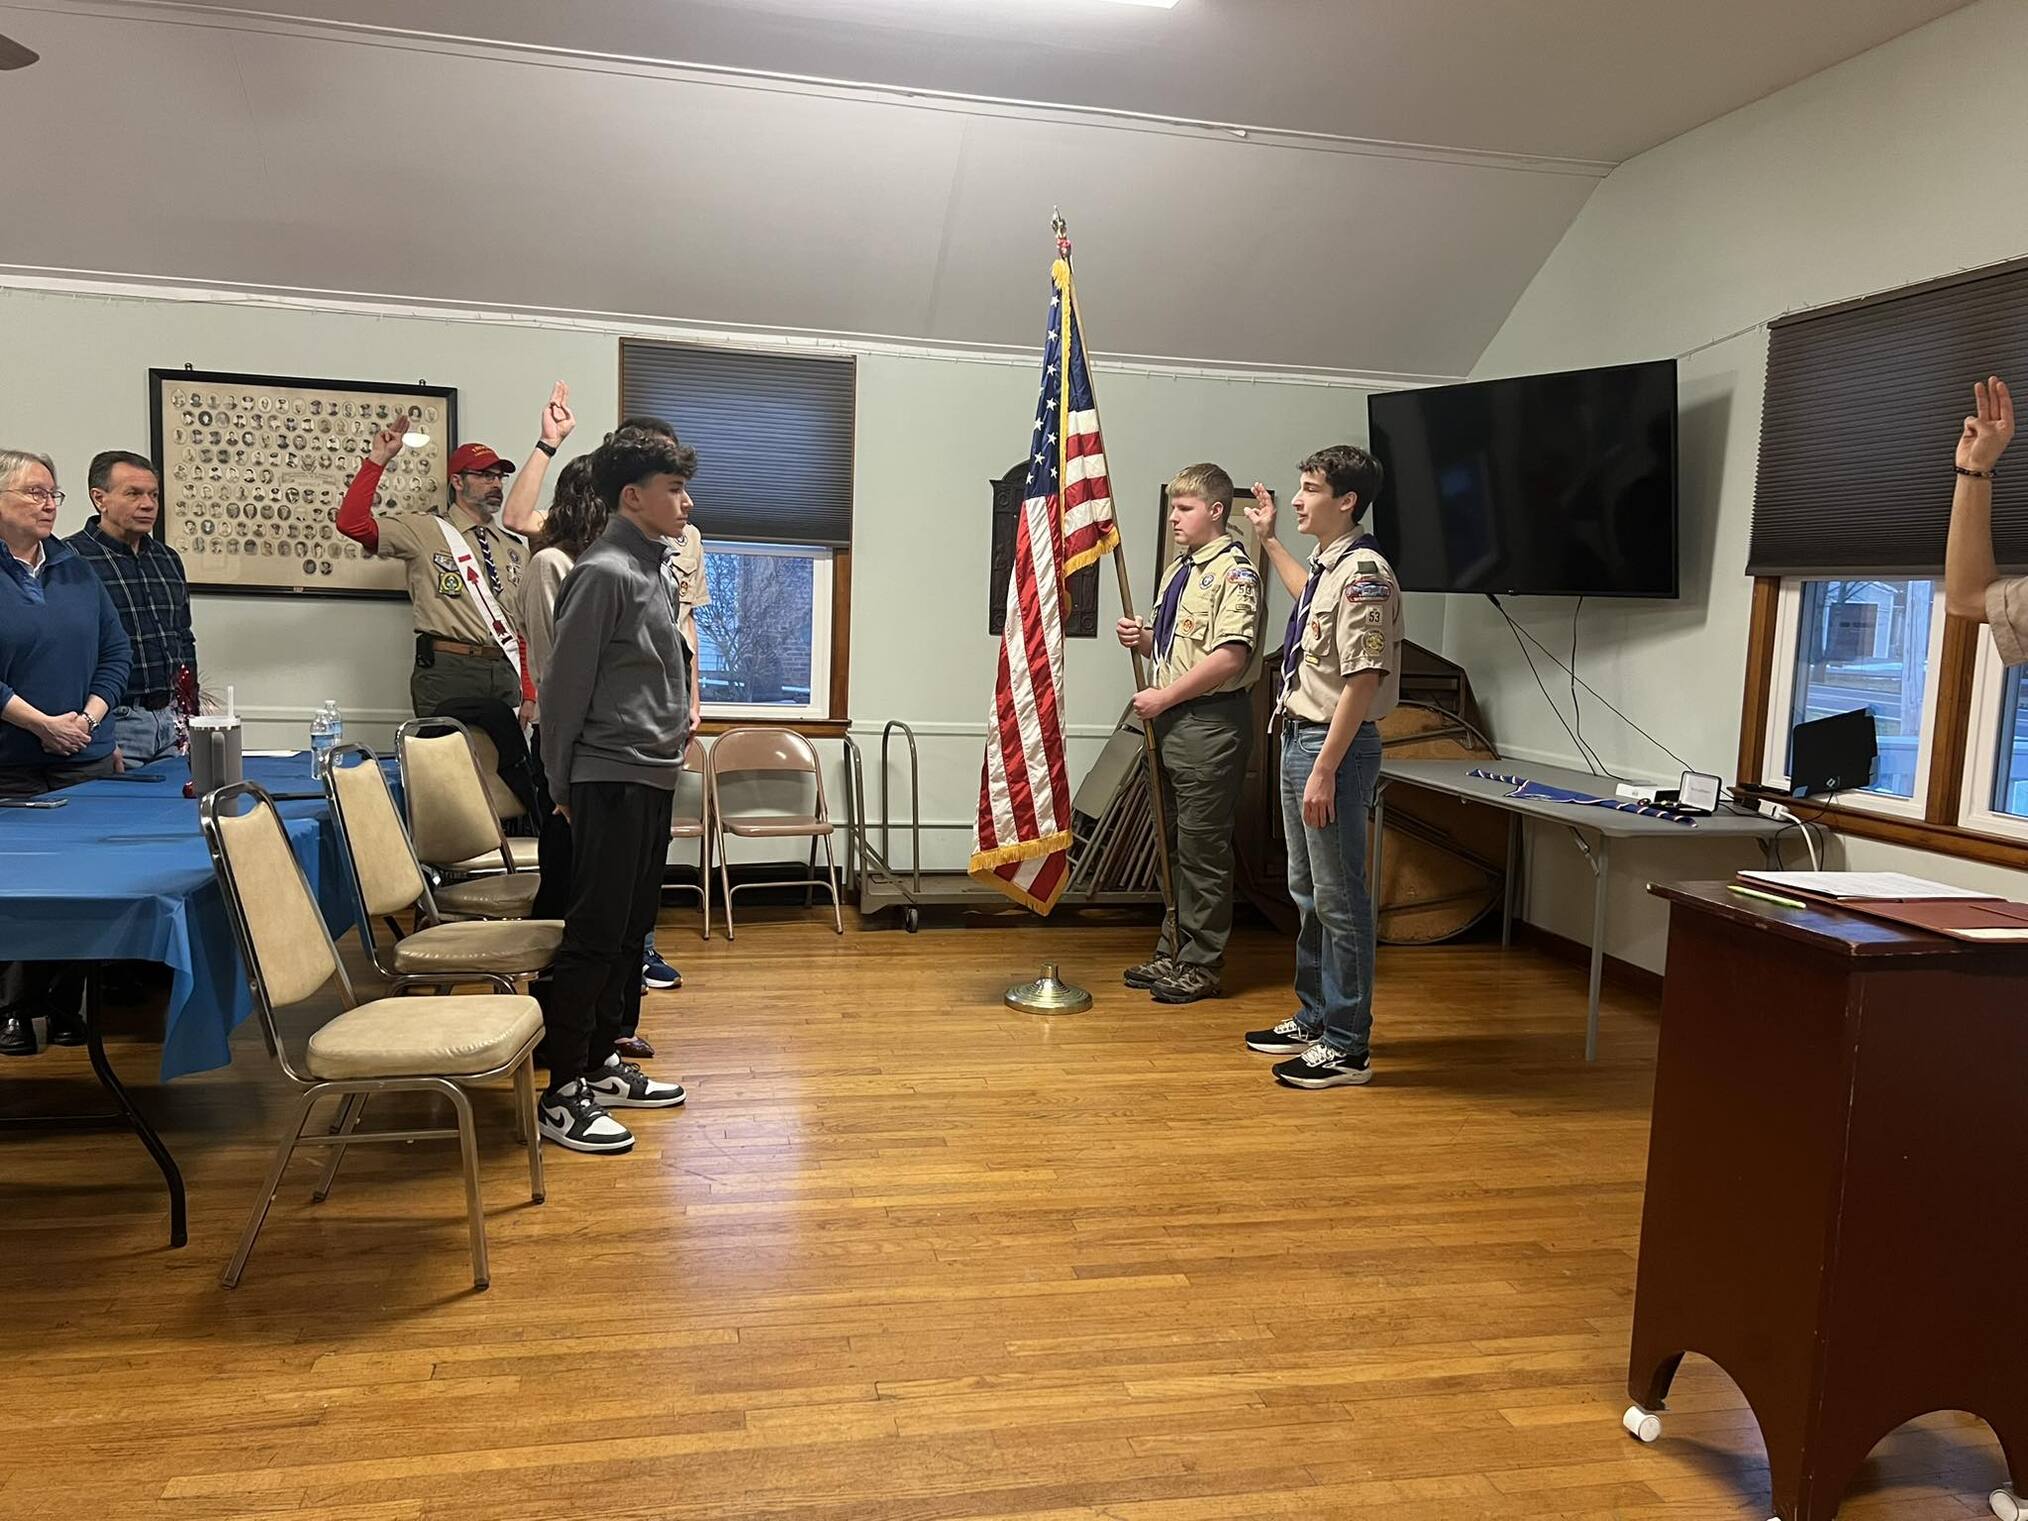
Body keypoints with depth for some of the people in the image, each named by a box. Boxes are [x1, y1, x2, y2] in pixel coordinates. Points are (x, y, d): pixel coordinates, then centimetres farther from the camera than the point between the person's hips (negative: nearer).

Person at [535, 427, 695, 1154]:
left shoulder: (656, 570, 14)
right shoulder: (603, 572, -14)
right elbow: (564, 685, -13)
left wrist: (676, 728, 16)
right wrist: (562, 784, -8)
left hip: (652, 775, 9)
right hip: (612, 778, -9)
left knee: (631, 928, 14)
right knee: (595, 933, -5)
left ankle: (602, 1064, 25)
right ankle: (562, 1094, 3)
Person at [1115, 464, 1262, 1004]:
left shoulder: (1233, 571, -12)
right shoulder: (1180, 570, 16)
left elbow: (1231, 656, -22)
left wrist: (1164, 697, -18)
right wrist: (1142, 639, 3)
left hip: (1211, 722, -9)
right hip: (1172, 719, 9)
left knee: (1203, 846, -2)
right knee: (1174, 842, 15)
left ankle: (1201, 965, 9)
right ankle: (1173, 952, 27)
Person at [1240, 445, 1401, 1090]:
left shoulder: (1364, 574, -18)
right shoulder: (1328, 567, 12)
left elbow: (1363, 681, -23)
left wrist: (1325, 771, -24)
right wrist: (1269, 539, 44)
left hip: (1335, 746, -10)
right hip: (1301, 737, 10)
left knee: (1339, 898, -2)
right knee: (1308, 892, 18)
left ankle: (1347, 1047, 8)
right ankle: (1314, 1019, 31)